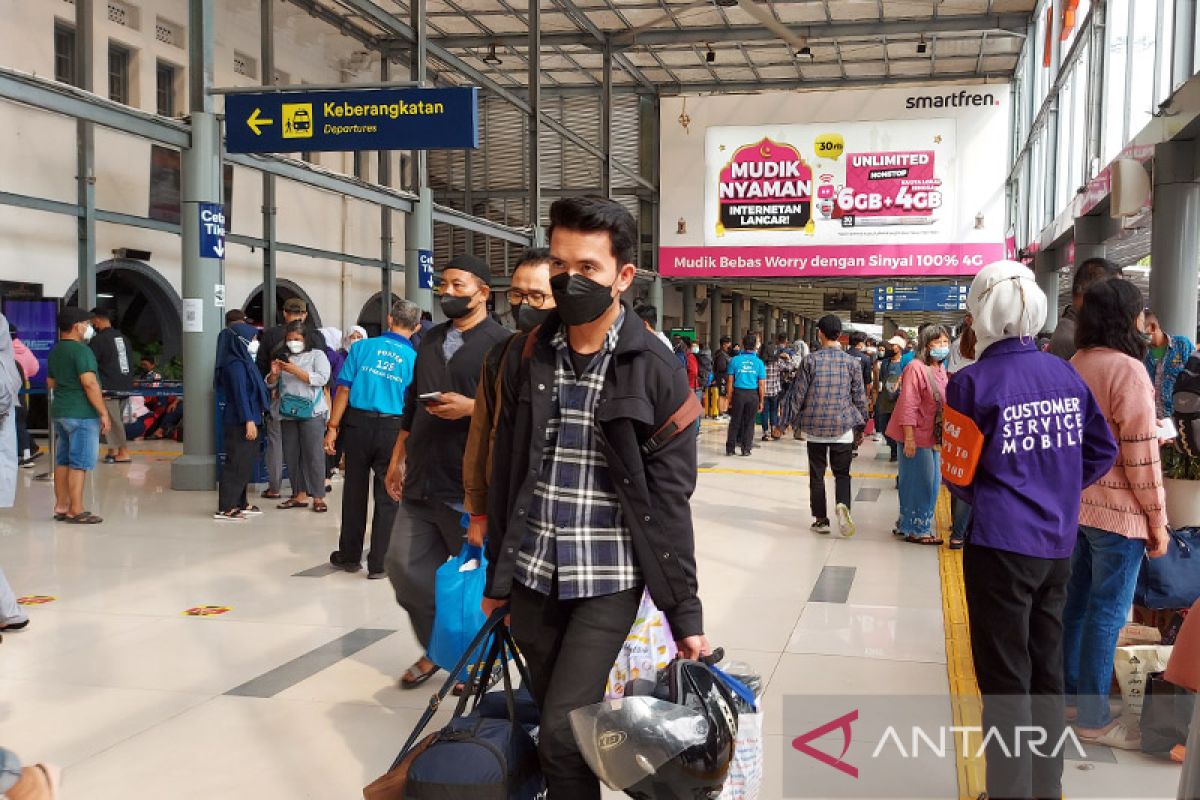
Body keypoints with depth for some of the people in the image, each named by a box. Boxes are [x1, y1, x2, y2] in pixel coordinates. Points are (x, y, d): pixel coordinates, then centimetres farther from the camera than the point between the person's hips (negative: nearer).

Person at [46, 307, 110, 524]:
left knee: (62, 461, 13)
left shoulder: (55, 352, 14)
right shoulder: (81, 350, -15)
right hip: (82, 414, -9)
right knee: (79, 463, -6)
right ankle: (76, 510, -5)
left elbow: (50, 383, 23)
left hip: (59, 412, 9)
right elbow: (89, 383, -22)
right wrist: (103, 412, -20)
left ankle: (61, 506, 19)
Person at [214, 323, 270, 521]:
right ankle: (225, 509, -2)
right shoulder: (236, 365, -16)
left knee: (246, 463, 15)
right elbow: (240, 394, -21)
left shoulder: (244, 362, 13)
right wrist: (249, 421, -22)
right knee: (236, 464, -6)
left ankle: (240, 503, 24)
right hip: (239, 423, -10)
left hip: (247, 422, 10)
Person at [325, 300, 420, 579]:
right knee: (387, 497, 8)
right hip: (393, 430, -1)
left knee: (355, 492, 14)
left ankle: (350, 555, 27)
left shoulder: (361, 347, -1)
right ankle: (378, 563, 12)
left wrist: (333, 427, 0)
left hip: (357, 423, 1)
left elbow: (344, 389, -4)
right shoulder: (414, 359, -4)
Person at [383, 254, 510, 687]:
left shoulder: (501, 342, -7)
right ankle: (436, 648, 28)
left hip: (472, 486, -7)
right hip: (422, 480, 7)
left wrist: (473, 407, -23)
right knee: (405, 568, 8)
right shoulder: (430, 340, 16)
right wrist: (398, 457, 20)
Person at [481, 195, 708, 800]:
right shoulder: (528, 358, 3)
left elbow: (668, 503, -7)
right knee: (559, 724, 12)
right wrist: (496, 576, 13)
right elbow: (505, 476, 9)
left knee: (564, 733, -10)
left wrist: (685, 613, -5)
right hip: (531, 577, 4)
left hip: (608, 581, -4)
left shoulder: (656, 371, -8)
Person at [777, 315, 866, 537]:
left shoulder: (811, 361, -6)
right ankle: (842, 504, -18)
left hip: (815, 427, 0)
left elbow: (797, 393, -3)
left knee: (817, 475, 11)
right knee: (842, 472, 10)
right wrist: (860, 419, 19)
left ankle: (821, 519, 14)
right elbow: (859, 396, 4)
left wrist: (786, 421, 7)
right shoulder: (852, 362, -3)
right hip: (843, 427, 1)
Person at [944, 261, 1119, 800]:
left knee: (1005, 679, 6)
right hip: (1057, 544, 5)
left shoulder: (973, 383, -13)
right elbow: (1103, 452, 8)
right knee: (1046, 672, 18)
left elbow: (958, 474, -10)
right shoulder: (1067, 375, 2)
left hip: (1001, 545, -5)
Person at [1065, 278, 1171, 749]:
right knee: (1107, 614, 0)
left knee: (1077, 602, 17)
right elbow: (1140, 455, -17)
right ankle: (1093, 718, 9)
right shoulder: (1127, 370, -17)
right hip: (1118, 510, -8)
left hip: (1076, 503, 8)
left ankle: (1069, 691, 29)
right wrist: (1158, 520, -10)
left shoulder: (1076, 364, 7)